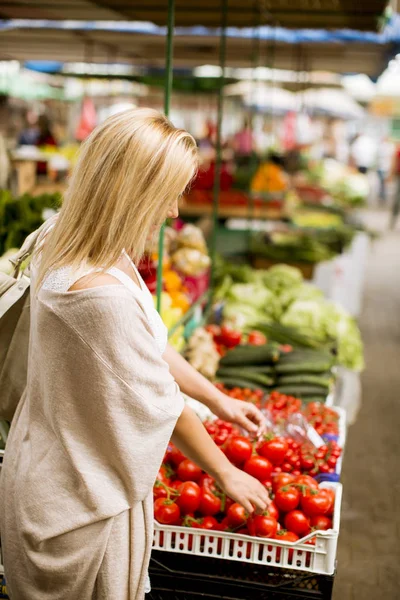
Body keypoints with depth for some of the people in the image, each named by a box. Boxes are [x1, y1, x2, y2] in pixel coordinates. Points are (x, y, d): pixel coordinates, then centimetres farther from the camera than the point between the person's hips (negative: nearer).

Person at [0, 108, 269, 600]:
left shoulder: (71, 257, -1)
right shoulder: (100, 292, -32)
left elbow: (152, 346, 9)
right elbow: (160, 406, -21)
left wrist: (219, 400, 15)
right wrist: (226, 474, -5)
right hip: (80, 502, -9)